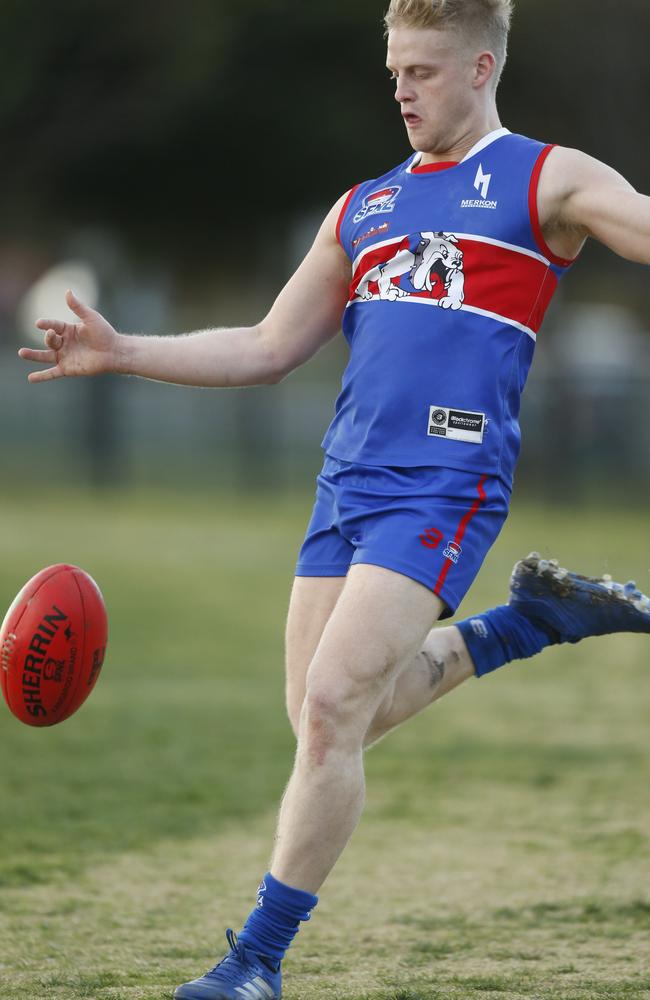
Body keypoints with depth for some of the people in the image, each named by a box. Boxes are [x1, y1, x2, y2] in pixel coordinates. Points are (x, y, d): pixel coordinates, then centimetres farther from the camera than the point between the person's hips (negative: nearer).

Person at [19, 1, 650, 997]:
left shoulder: (546, 181, 4)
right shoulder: (364, 209, 21)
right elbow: (268, 349, 24)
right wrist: (122, 353, 16)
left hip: (446, 485, -7)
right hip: (346, 485, 7)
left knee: (332, 708, -16)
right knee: (326, 720, 7)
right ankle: (537, 618, 23)